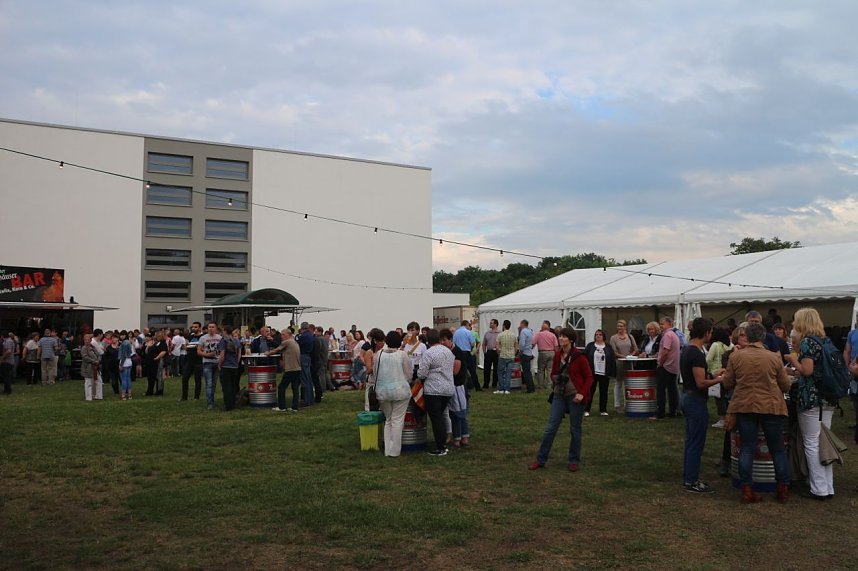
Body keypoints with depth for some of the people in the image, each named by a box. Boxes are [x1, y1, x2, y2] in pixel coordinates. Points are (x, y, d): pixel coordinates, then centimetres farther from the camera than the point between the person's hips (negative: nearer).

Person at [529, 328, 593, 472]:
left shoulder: (579, 357, -12)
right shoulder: (558, 355, 5)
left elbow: (589, 377, -8)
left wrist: (582, 393, -17)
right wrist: (555, 383, -3)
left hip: (575, 397, -5)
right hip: (559, 395, 5)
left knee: (575, 429, 7)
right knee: (550, 427, 4)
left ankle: (574, 461, 21)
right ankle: (541, 459, 10)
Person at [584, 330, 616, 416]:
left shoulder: (608, 347, 7)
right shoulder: (590, 346, 4)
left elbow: (613, 360, 5)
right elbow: (584, 358, 1)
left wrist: (612, 373, -2)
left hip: (604, 374, 1)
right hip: (592, 373, -1)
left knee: (604, 392, 7)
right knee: (590, 391, 1)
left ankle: (603, 410, 16)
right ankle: (586, 410, 8)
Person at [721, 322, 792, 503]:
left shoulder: (735, 357, -4)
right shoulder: (774, 358, -5)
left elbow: (727, 384, 3)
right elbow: (786, 386, 3)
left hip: (744, 407, 1)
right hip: (771, 407, -1)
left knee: (747, 448, 7)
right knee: (778, 449, 13)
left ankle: (747, 491, 6)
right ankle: (783, 489, 18)